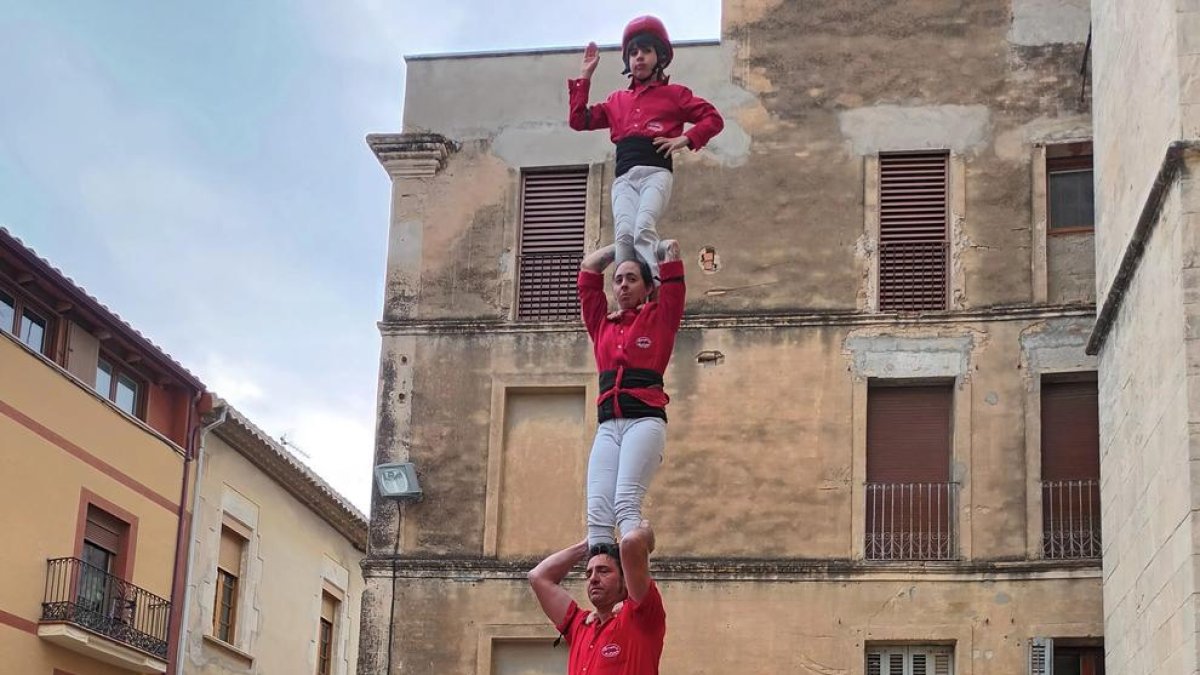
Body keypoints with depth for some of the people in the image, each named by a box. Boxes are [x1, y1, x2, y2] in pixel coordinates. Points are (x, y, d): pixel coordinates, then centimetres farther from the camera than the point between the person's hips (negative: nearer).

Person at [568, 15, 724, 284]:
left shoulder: (674, 94, 17)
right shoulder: (617, 100, 27)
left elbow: (714, 119, 14)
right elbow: (579, 120, 25)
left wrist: (685, 139, -2)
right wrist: (585, 76, 24)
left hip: (656, 172, -3)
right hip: (624, 178, 3)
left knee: (643, 229, -31)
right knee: (624, 235, -24)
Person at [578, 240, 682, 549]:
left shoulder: (659, 317, 12)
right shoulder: (602, 324, 21)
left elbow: (671, 248, 16)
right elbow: (588, 267, 32)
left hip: (645, 421, -4)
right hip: (607, 427, 4)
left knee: (626, 504, -22)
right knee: (597, 511, -14)